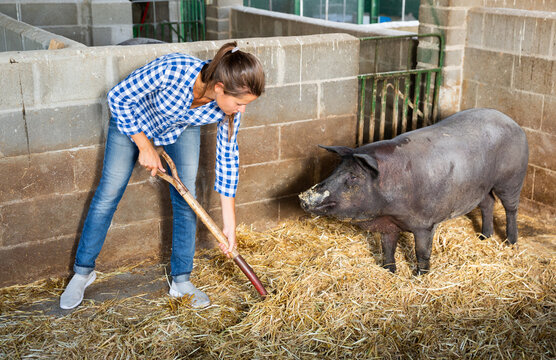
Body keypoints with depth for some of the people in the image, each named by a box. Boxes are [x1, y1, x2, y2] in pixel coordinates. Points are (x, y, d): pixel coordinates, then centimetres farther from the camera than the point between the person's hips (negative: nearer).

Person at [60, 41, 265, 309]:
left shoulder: (230, 104, -28)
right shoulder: (172, 70, -43)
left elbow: (227, 156, -15)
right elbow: (118, 97, -27)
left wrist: (229, 223, -12)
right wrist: (145, 147, -24)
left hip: (182, 128, 3)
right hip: (133, 118, -3)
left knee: (186, 201, -2)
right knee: (108, 194, 2)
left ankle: (181, 282, 12)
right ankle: (82, 272, 19)